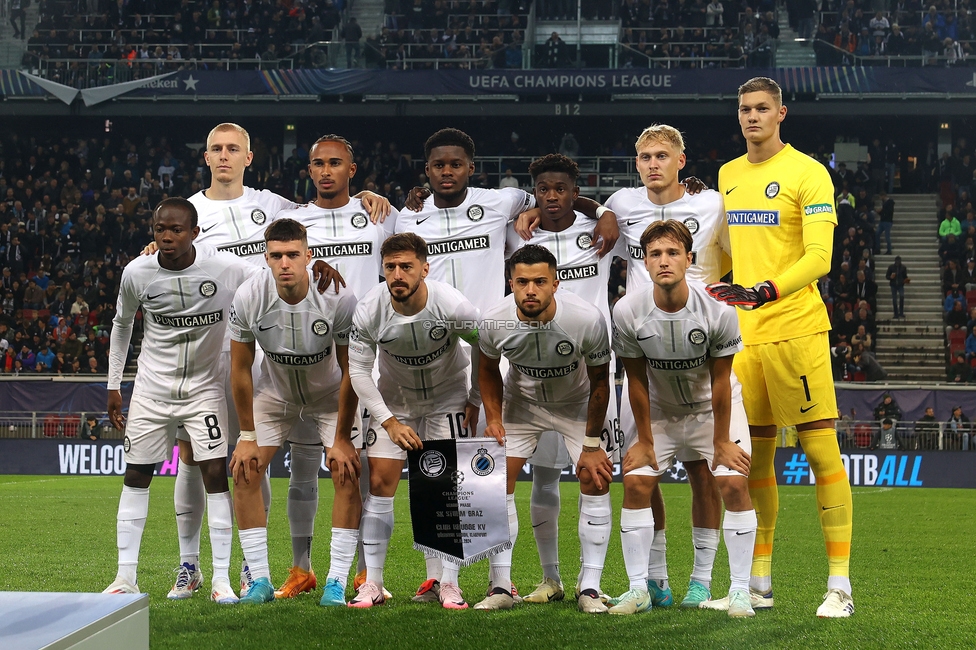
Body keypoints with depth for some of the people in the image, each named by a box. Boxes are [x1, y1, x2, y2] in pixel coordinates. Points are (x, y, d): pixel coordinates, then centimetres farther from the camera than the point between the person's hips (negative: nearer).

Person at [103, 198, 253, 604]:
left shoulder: (225, 268, -18)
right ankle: (126, 577, 10)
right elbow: (122, 324, 8)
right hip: (152, 387, 2)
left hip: (204, 385, -2)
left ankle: (221, 578, -4)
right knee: (136, 475, 3)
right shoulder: (137, 273, -11)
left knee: (215, 473, -10)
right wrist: (113, 386, 9)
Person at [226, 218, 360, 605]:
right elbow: (240, 370, -11)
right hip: (274, 393, 2)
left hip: (331, 395, -2)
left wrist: (341, 439, -16)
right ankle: (260, 581, 0)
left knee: (347, 474, -15)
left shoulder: (339, 298, -30)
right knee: (244, 473, -8)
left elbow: (350, 371, -19)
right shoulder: (249, 297, -25)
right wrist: (247, 436, -9)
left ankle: (337, 582, -8)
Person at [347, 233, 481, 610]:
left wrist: (475, 401, -2)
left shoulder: (452, 306, -27)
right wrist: (389, 422, -18)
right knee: (380, 484, -6)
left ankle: (448, 582, -1)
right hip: (394, 399, 1)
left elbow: (485, 348, -8)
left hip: (448, 398, -1)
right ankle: (372, 583, 2)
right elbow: (358, 370, -13)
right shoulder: (369, 311, -24)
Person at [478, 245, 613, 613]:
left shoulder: (587, 319, -33)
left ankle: (589, 588, -3)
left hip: (577, 403, -1)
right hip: (520, 401, 1)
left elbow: (599, 381, -16)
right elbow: (488, 370, -3)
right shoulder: (494, 321, -27)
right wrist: (493, 418, -16)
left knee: (596, 480, -11)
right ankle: (501, 588, 0)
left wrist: (592, 445, -11)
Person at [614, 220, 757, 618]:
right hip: (659, 409, 2)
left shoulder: (717, 310, -27)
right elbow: (637, 381, -11)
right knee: (635, 483, -10)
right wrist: (645, 441, -6)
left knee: (734, 483, -15)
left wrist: (721, 442, -11)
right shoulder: (627, 312, -23)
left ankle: (740, 591, -6)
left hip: (714, 406, -2)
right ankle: (638, 589, 0)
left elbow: (720, 381, -17)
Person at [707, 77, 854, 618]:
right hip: (742, 334, 6)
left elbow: (818, 257, -14)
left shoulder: (808, 173, -5)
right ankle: (759, 582, 18)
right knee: (754, 456, 9)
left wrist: (765, 291, -26)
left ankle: (839, 585, -3)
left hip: (796, 330, -6)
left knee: (820, 450, -7)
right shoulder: (727, 176, 15)